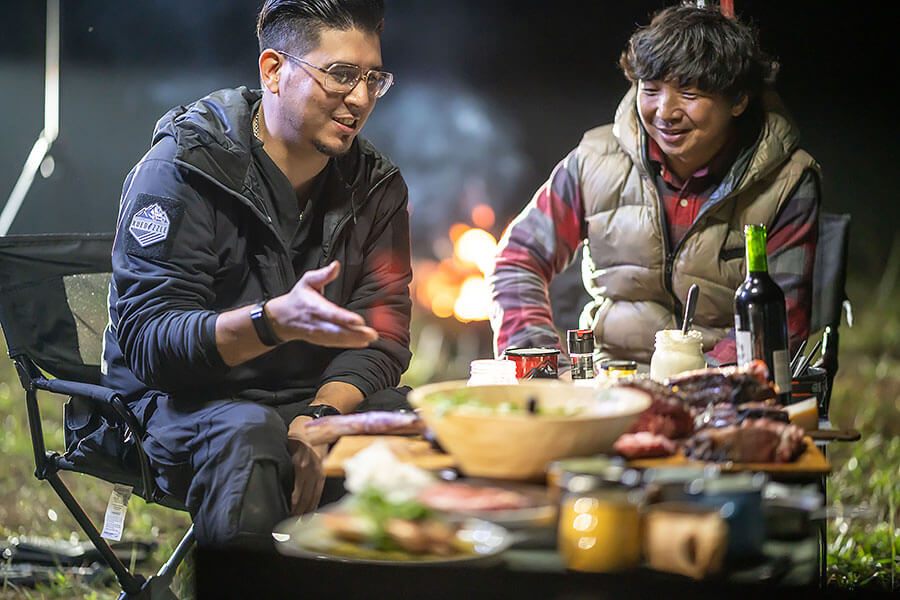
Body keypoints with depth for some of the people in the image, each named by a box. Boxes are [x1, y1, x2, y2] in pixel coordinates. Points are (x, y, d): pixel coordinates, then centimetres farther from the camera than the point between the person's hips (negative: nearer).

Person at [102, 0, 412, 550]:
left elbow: (382, 332, 0)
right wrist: (276, 320, -38)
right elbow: (147, 340, -19)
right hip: (189, 399, -4)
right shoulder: (183, 169, -11)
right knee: (249, 438, -38)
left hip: (323, 399, 5)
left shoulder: (377, 185, 6)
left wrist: (321, 416, -22)